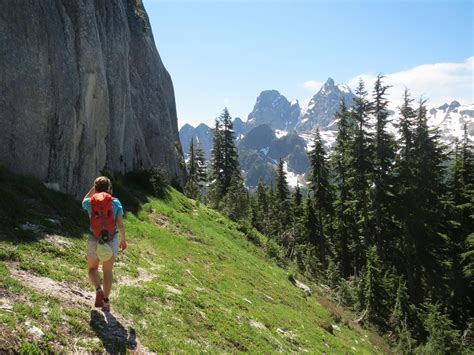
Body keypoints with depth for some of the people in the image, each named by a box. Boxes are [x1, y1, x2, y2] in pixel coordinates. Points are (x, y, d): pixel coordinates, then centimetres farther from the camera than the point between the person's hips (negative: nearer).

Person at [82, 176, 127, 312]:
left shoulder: (91, 203, -10)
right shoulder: (116, 203, -10)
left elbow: (84, 201, 18)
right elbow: (120, 224, -8)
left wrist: (94, 188, 9)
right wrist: (123, 239, 6)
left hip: (95, 241, -1)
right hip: (112, 240, 1)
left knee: (92, 269, 20)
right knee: (107, 271, 16)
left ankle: (99, 290, -5)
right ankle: (106, 301, 20)